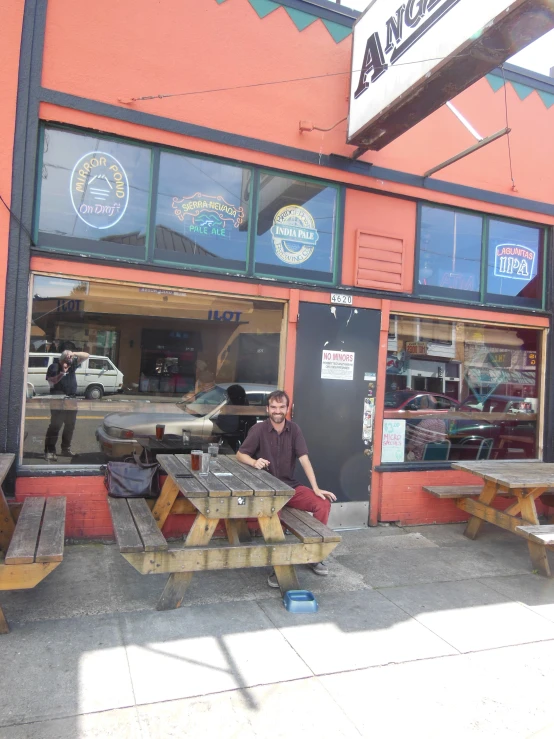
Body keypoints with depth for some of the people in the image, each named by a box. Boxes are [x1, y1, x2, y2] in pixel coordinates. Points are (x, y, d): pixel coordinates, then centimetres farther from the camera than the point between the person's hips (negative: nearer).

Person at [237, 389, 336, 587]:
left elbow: (304, 459, -4)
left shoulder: (293, 429, 1)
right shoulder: (258, 429, -7)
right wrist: (254, 462, -26)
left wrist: (316, 488, -12)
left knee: (323, 504, -16)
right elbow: (240, 455, -3)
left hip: (291, 486, 4)